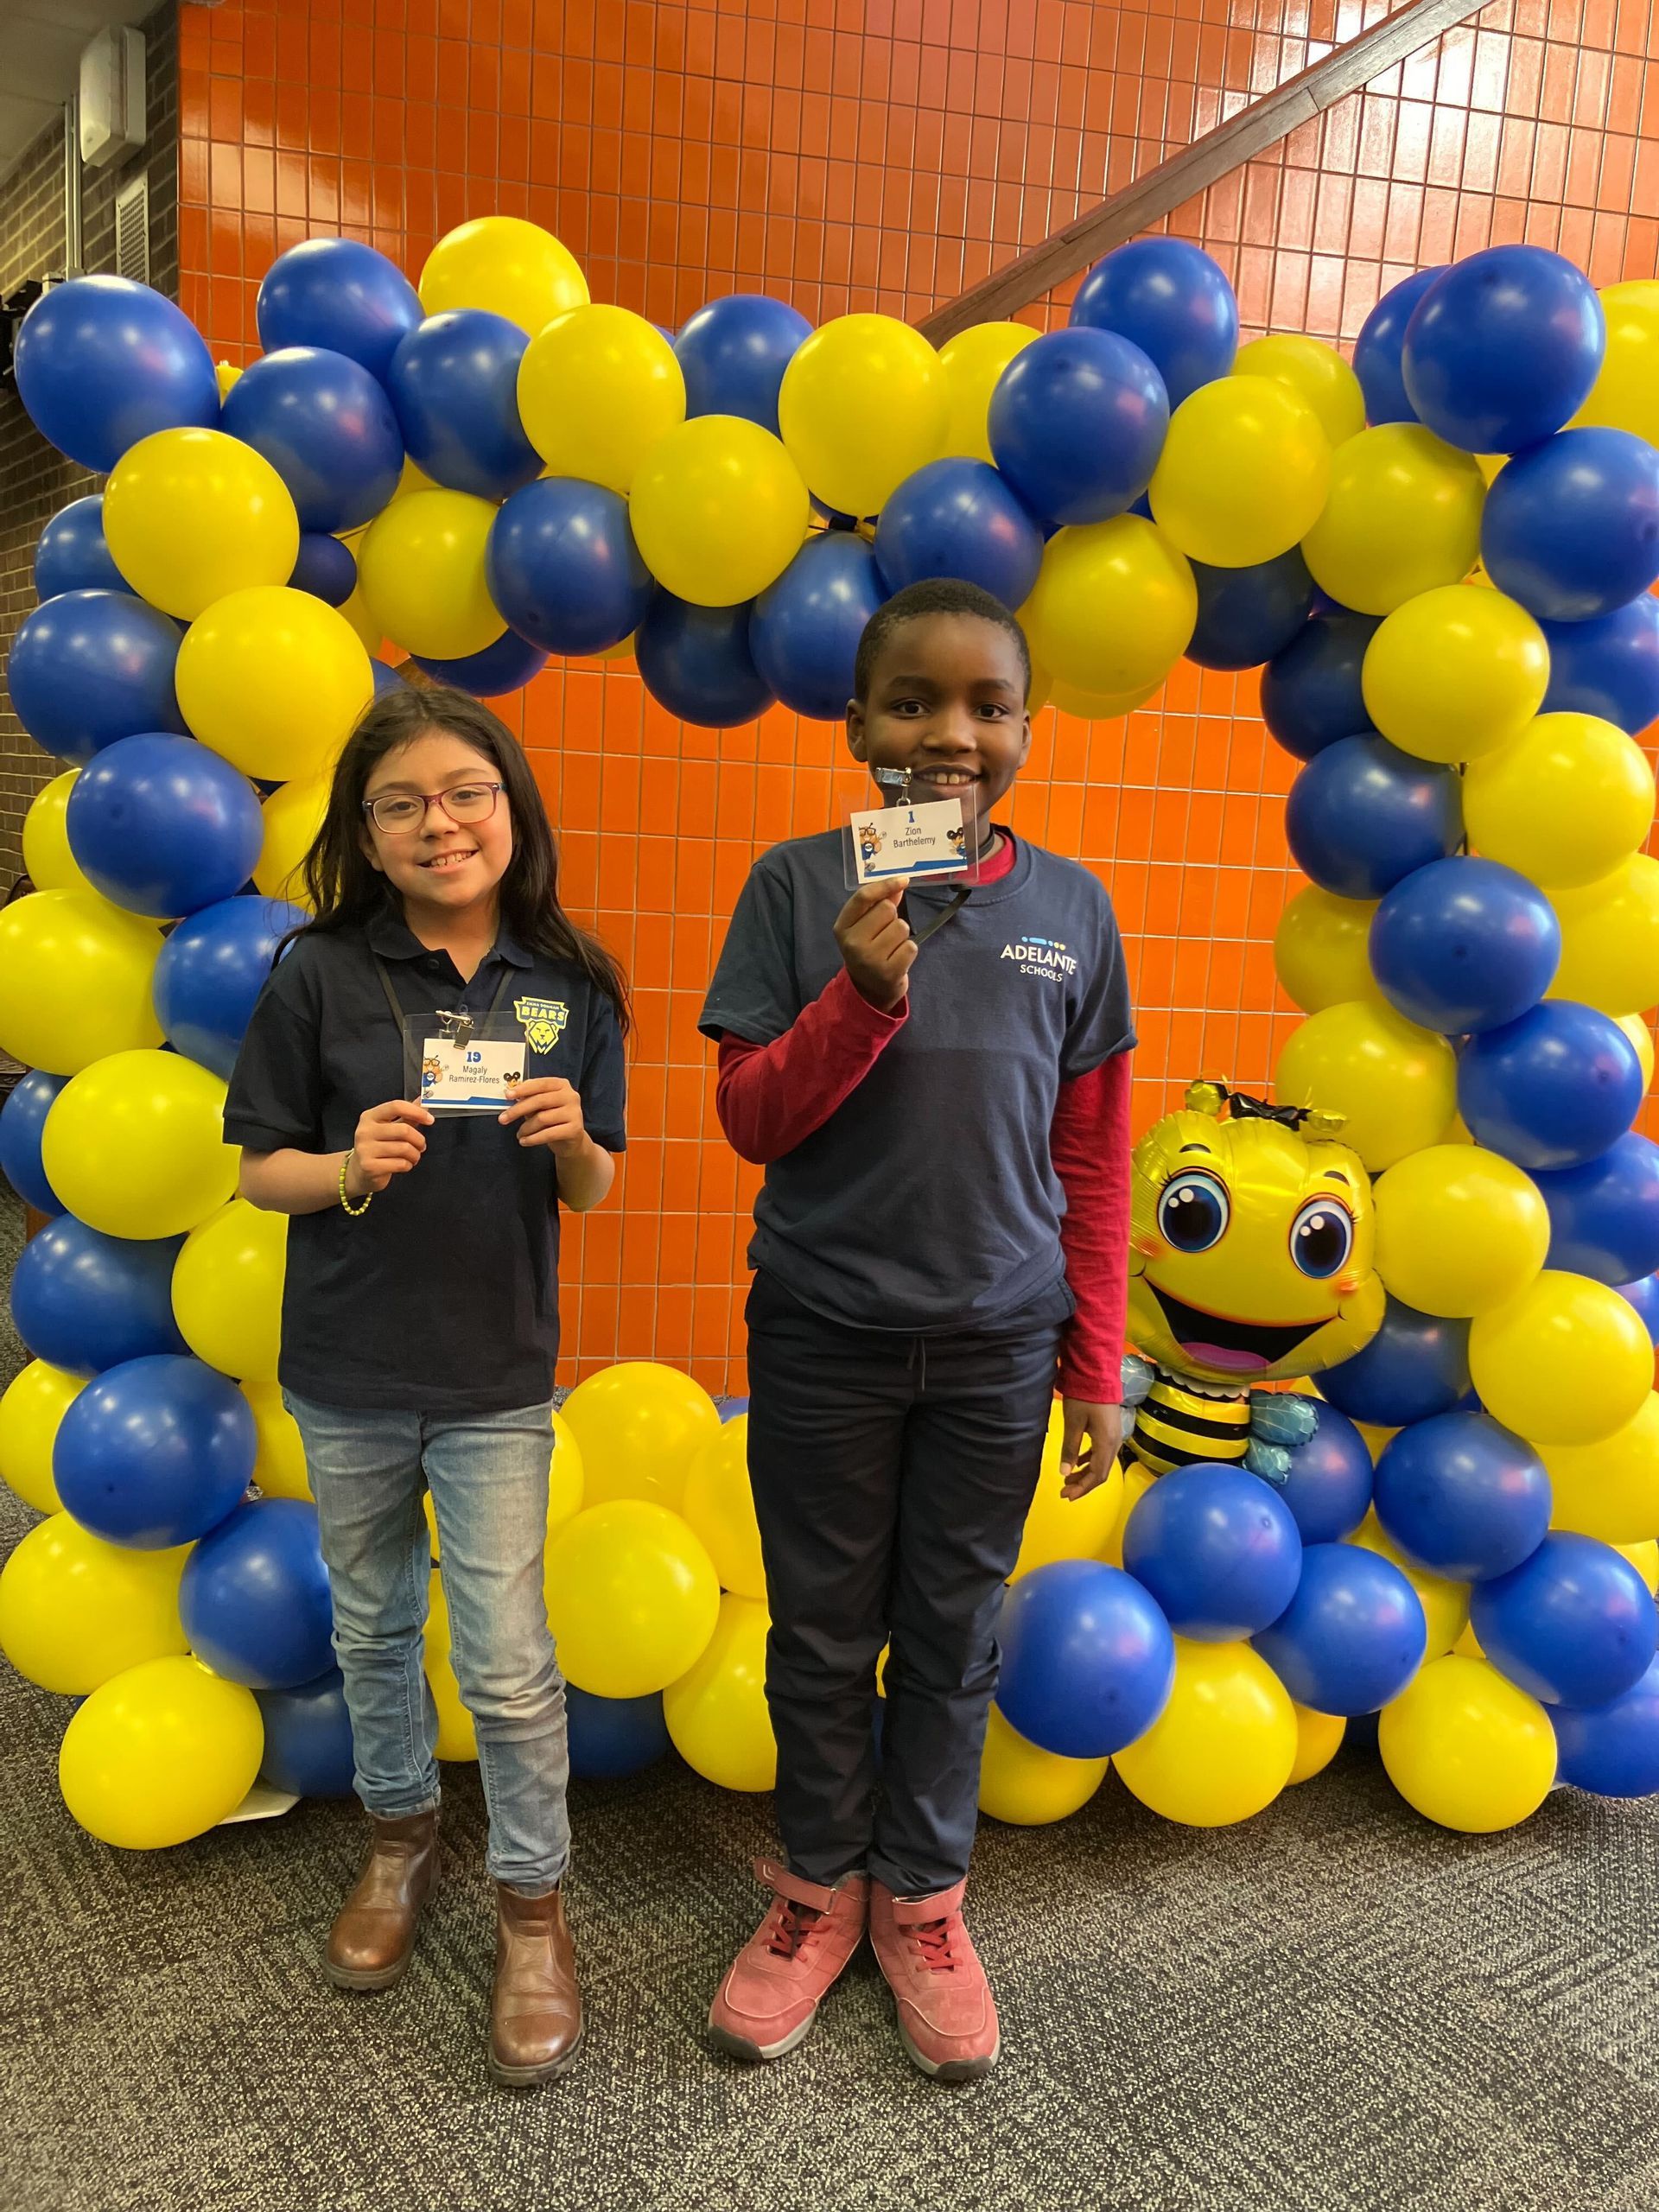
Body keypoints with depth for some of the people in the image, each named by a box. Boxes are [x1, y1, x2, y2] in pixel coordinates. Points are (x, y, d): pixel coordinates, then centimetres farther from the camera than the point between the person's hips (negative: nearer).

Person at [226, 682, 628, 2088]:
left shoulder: (569, 985, -4)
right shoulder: (321, 974, -8)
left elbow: (591, 1194, 1)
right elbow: (259, 1171, -3)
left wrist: (572, 1138, -20)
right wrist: (351, 1169, -23)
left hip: (495, 1378, -1)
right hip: (345, 1371, 1)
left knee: (507, 1660, 3)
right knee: (373, 1627, 19)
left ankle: (533, 1906, 25)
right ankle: (402, 1836, 45)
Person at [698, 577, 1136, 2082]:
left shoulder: (1071, 908, -2)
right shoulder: (797, 886, -6)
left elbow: (1093, 1159, 2)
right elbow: (750, 1120, -7)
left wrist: (1098, 1367, 2)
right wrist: (866, 992, -24)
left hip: (997, 1341, 1)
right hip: (822, 1336, -1)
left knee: (955, 1633, 15)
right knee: (822, 1632, 15)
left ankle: (922, 1897, 37)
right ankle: (819, 1886, 38)